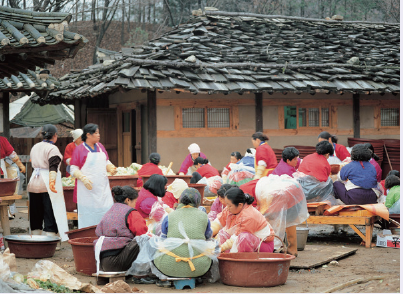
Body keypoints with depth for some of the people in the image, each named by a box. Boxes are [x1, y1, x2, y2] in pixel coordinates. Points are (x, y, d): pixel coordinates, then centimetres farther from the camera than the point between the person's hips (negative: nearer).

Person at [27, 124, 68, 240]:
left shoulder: (35, 147, 13)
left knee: (36, 215, 12)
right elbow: (53, 167, -25)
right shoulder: (52, 149, -10)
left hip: (34, 183, 7)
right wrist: (52, 181, -37)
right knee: (50, 214, -2)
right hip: (47, 185, -7)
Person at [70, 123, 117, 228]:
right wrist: (83, 178, -20)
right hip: (87, 188, -5)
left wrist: (111, 168, -1)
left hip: (102, 187, 5)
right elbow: (73, 169, -4)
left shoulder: (100, 147, 13)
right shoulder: (79, 149, -2)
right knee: (88, 214, -4)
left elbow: (106, 163, 22)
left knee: (107, 213, 0)